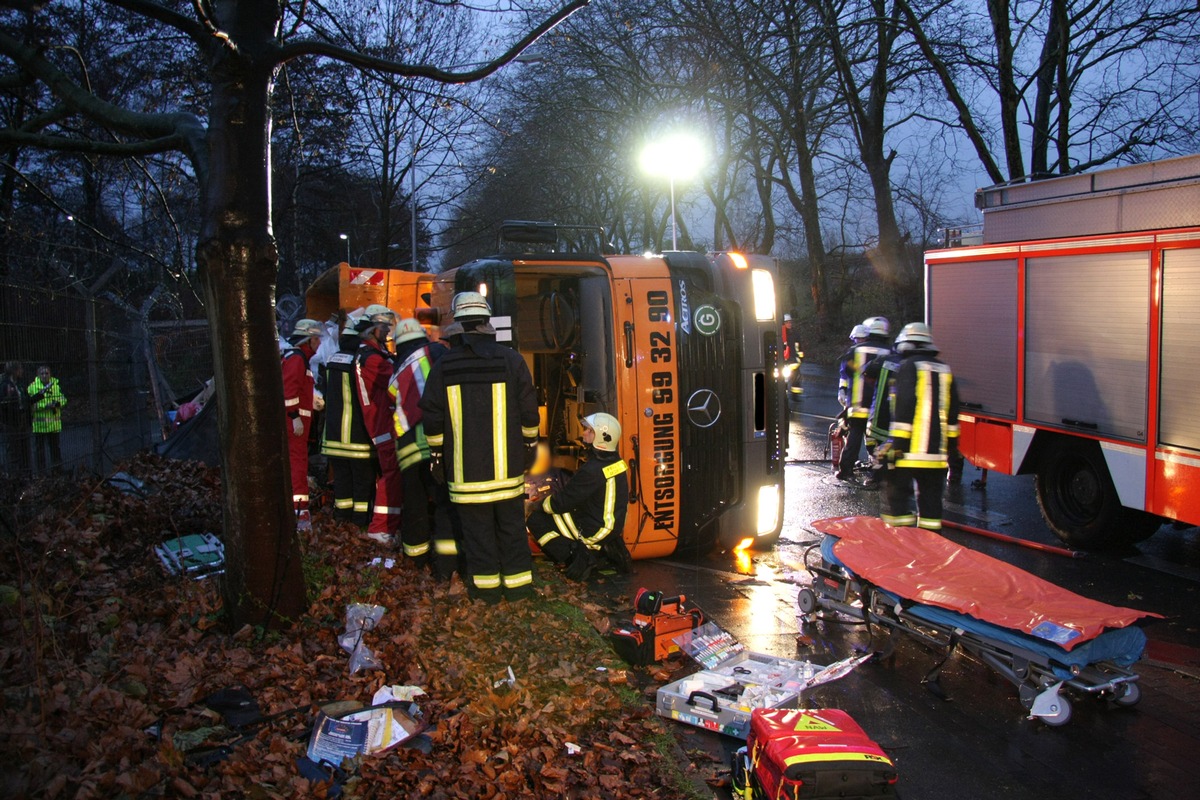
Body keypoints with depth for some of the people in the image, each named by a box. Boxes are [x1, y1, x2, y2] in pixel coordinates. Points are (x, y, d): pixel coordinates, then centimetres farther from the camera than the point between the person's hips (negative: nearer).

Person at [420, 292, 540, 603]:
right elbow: (528, 410, -1)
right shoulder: (511, 359, -5)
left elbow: (433, 417, 1)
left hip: (465, 469, 0)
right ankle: (518, 583, 18)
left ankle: (486, 584, 16)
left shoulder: (444, 366, -4)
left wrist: (436, 454, 12)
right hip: (507, 465, 1)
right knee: (511, 525, 12)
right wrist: (530, 445, 12)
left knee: (477, 528, 10)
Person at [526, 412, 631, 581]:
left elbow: (563, 501, -17)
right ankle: (604, 549, 11)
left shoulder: (593, 470, -25)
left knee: (536, 520, -1)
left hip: (596, 531, -8)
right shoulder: (617, 462, 2)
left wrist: (543, 504, 2)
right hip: (615, 527, 8)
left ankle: (575, 556, -14)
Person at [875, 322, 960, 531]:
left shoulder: (908, 366, -6)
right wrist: (950, 443, 23)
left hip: (910, 448, -6)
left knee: (897, 490, 1)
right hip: (937, 449, 6)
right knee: (931, 494, 12)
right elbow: (952, 413, 18)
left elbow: (904, 407, -15)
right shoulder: (945, 370, 15)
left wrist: (895, 442, -15)